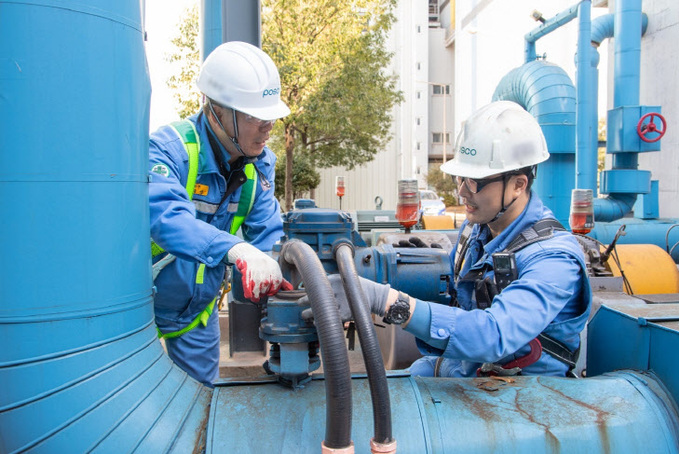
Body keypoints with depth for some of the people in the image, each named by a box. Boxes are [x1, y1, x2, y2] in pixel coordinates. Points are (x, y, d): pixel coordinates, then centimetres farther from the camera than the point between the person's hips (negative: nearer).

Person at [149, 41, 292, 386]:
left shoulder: (259, 163, -6)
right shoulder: (169, 148, -26)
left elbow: (268, 232, -11)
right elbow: (164, 214, -43)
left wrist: (284, 273, -31)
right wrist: (235, 250, -58)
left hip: (197, 311, 5)